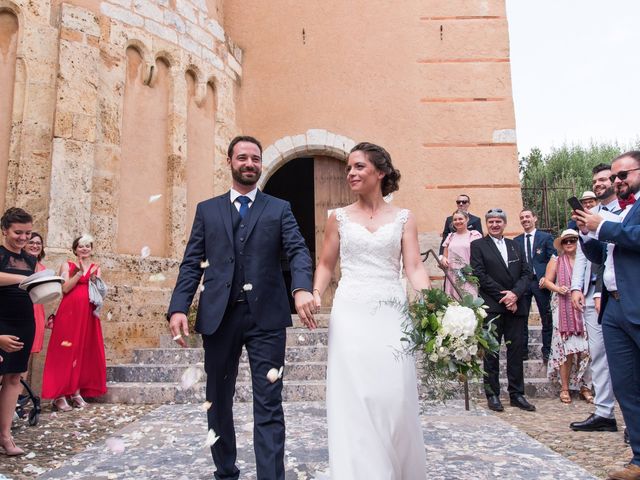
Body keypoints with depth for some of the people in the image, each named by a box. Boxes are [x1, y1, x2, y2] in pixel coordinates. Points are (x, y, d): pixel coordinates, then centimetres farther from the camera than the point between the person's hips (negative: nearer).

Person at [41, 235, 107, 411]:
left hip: (88, 314, 3)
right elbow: (65, 288, -7)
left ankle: (77, 392, 10)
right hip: (69, 312, -3)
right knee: (65, 351, -5)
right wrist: (80, 272, -11)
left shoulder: (96, 268, 15)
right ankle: (60, 395, -2)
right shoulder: (67, 265, 7)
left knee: (84, 350, 3)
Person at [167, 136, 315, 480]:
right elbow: (191, 264, 7)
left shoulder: (279, 209, 10)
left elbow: (298, 251, -5)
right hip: (218, 316, 2)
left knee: (268, 404, -1)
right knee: (218, 401, 14)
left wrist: (302, 288, -26)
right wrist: (179, 307, -8)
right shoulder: (207, 210, 14)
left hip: (266, 316, -2)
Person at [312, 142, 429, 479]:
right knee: (353, 398, -1)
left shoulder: (403, 218, 8)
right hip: (350, 315, 0)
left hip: (391, 315, 0)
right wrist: (315, 294, -5)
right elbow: (326, 265, 12)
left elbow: (414, 267, -1)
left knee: (394, 397, 0)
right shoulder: (339, 218, 9)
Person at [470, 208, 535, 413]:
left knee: (516, 350, 6)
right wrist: (503, 296, -11)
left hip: (515, 306, 4)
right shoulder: (478, 245, 2)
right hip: (492, 307, -4)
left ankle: (517, 394, 15)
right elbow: (480, 275, -7)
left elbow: (526, 272, 9)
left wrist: (515, 294, -9)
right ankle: (492, 394, 9)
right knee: (491, 351, 1)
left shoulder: (515, 245, 16)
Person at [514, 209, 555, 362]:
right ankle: (523, 351, 13)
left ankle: (547, 352, 15)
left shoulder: (546, 237, 3)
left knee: (547, 319, 4)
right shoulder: (516, 241, 11)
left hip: (540, 281, -2)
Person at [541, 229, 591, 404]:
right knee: (566, 348, -4)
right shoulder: (556, 261, 10)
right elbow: (547, 281, 7)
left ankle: (584, 386, 9)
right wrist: (558, 289, -11)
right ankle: (565, 388, 2)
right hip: (564, 309, -1)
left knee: (584, 348, -4)